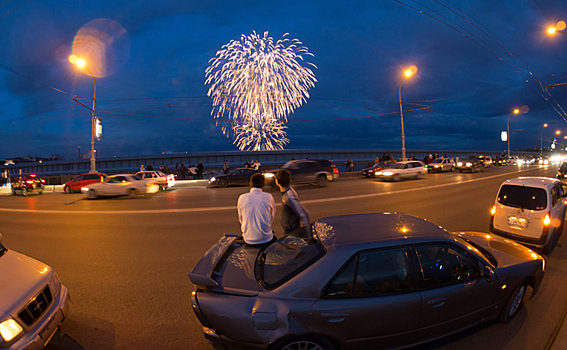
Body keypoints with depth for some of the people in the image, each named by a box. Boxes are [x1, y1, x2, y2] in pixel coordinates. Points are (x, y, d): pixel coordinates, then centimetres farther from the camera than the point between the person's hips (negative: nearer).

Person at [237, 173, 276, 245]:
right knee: (273, 234, 31)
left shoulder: (242, 198, -6)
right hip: (266, 239, -1)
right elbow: (272, 218, 3)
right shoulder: (268, 197, -8)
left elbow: (241, 219, 6)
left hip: (248, 240, 1)